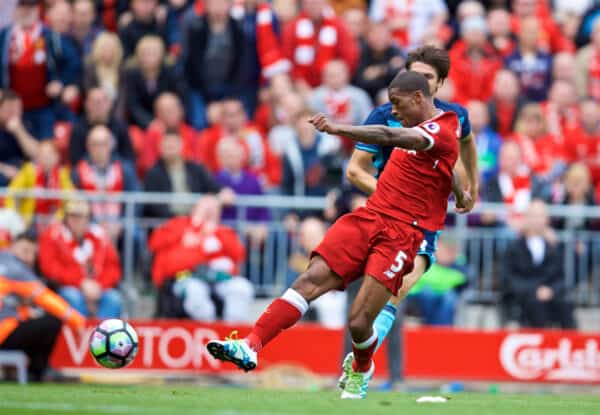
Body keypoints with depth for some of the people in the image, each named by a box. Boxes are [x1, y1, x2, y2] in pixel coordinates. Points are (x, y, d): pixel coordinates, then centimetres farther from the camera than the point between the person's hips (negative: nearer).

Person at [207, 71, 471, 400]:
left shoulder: (441, 132, -12)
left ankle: (361, 370, 22)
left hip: (402, 234, -7)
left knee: (359, 322, -12)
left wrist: (336, 129, -38)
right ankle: (250, 347, -24)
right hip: (369, 216, 8)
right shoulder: (421, 128, 17)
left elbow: (388, 136, -29)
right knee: (312, 279, -14)